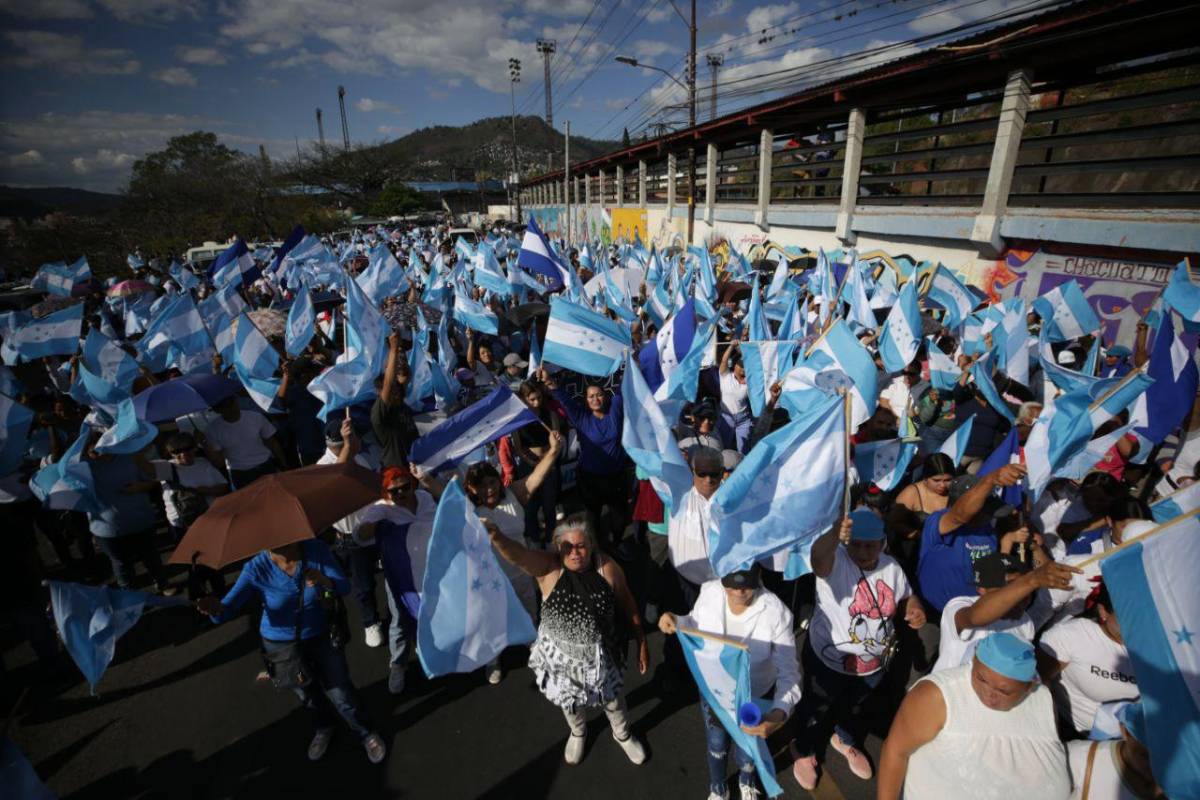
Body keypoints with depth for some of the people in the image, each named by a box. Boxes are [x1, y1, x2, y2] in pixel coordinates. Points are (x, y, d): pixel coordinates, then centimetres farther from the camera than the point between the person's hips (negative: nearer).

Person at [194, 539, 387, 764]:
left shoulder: (317, 550, -25)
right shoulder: (256, 568, -24)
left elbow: (344, 587, -26)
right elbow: (228, 608, -27)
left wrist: (324, 581, -47)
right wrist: (217, 608, -51)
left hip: (321, 636, -1)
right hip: (280, 644, 1)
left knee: (341, 694, 6)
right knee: (306, 694, 24)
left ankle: (365, 734, 37)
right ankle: (323, 729, 57)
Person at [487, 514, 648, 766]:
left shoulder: (608, 568, -18)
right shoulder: (548, 567, -23)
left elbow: (628, 608, -6)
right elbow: (517, 554, -42)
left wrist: (641, 643, 1)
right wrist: (497, 537, -63)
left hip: (601, 653, 0)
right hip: (562, 653, 0)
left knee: (612, 696, 23)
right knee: (570, 699, 26)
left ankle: (622, 734, 57)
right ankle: (578, 733, 61)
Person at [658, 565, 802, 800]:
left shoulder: (776, 612, -33)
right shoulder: (710, 592, -24)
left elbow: (789, 673, -28)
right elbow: (696, 625, -3)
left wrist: (779, 713, -44)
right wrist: (675, 621, -24)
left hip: (754, 699, -1)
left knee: (746, 756, 26)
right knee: (716, 747, 28)